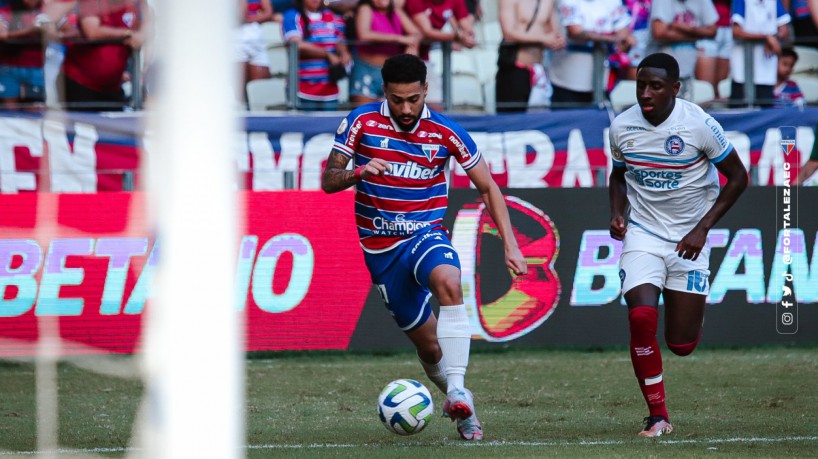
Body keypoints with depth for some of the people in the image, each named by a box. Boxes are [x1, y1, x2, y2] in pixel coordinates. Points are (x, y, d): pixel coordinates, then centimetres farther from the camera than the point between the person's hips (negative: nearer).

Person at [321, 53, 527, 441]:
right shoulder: (362, 122, -7)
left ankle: (457, 391, -41)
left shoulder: (445, 132, -6)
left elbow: (487, 187, 3)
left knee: (448, 283, -36)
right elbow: (328, 181, -4)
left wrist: (510, 245, -5)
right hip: (380, 248, 1)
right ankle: (461, 409, 27)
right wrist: (358, 173, -27)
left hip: (426, 235, -1)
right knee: (427, 342, 1)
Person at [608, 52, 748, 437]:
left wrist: (702, 229, -13)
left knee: (681, 345, 1)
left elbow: (737, 177, -5)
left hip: (689, 239, -1)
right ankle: (657, 416, -9)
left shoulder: (699, 125, -16)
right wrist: (616, 212, -5)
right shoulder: (622, 127, -5)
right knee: (641, 318, -23)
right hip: (643, 234, 1)